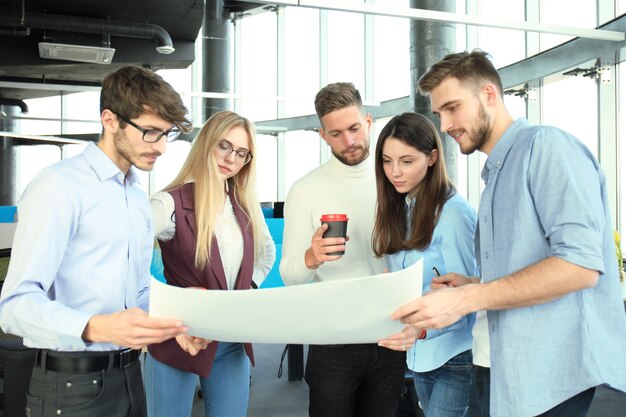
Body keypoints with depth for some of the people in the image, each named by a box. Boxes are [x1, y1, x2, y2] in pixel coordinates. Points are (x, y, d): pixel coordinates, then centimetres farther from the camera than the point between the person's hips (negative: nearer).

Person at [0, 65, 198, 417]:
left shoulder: (140, 197, 13)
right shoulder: (60, 185, -14)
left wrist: (173, 323, 0)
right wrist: (97, 327, -37)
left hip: (129, 375, 8)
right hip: (73, 385, -8)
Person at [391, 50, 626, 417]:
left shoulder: (546, 146, -10)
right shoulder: (497, 174, 17)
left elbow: (581, 264, -21)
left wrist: (467, 299, -21)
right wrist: (471, 287, 5)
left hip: (557, 373, -9)